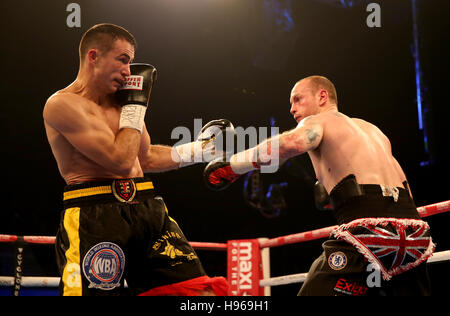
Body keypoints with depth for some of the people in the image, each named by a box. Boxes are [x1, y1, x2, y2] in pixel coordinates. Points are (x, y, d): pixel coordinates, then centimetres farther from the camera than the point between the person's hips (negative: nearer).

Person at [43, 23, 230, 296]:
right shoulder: (62, 105, -8)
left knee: (202, 291, -5)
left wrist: (199, 149, 27)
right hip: (94, 216, -6)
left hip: (147, 208, 7)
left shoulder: (121, 101, 17)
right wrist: (135, 104, -4)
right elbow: (120, 161, -15)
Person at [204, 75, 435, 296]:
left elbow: (294, 142, -16)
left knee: (316, 291, -6)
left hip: (367, 228, -7)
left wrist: (231, 166, -7)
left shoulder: (317, 121, 10)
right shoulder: (372, 129, 31)